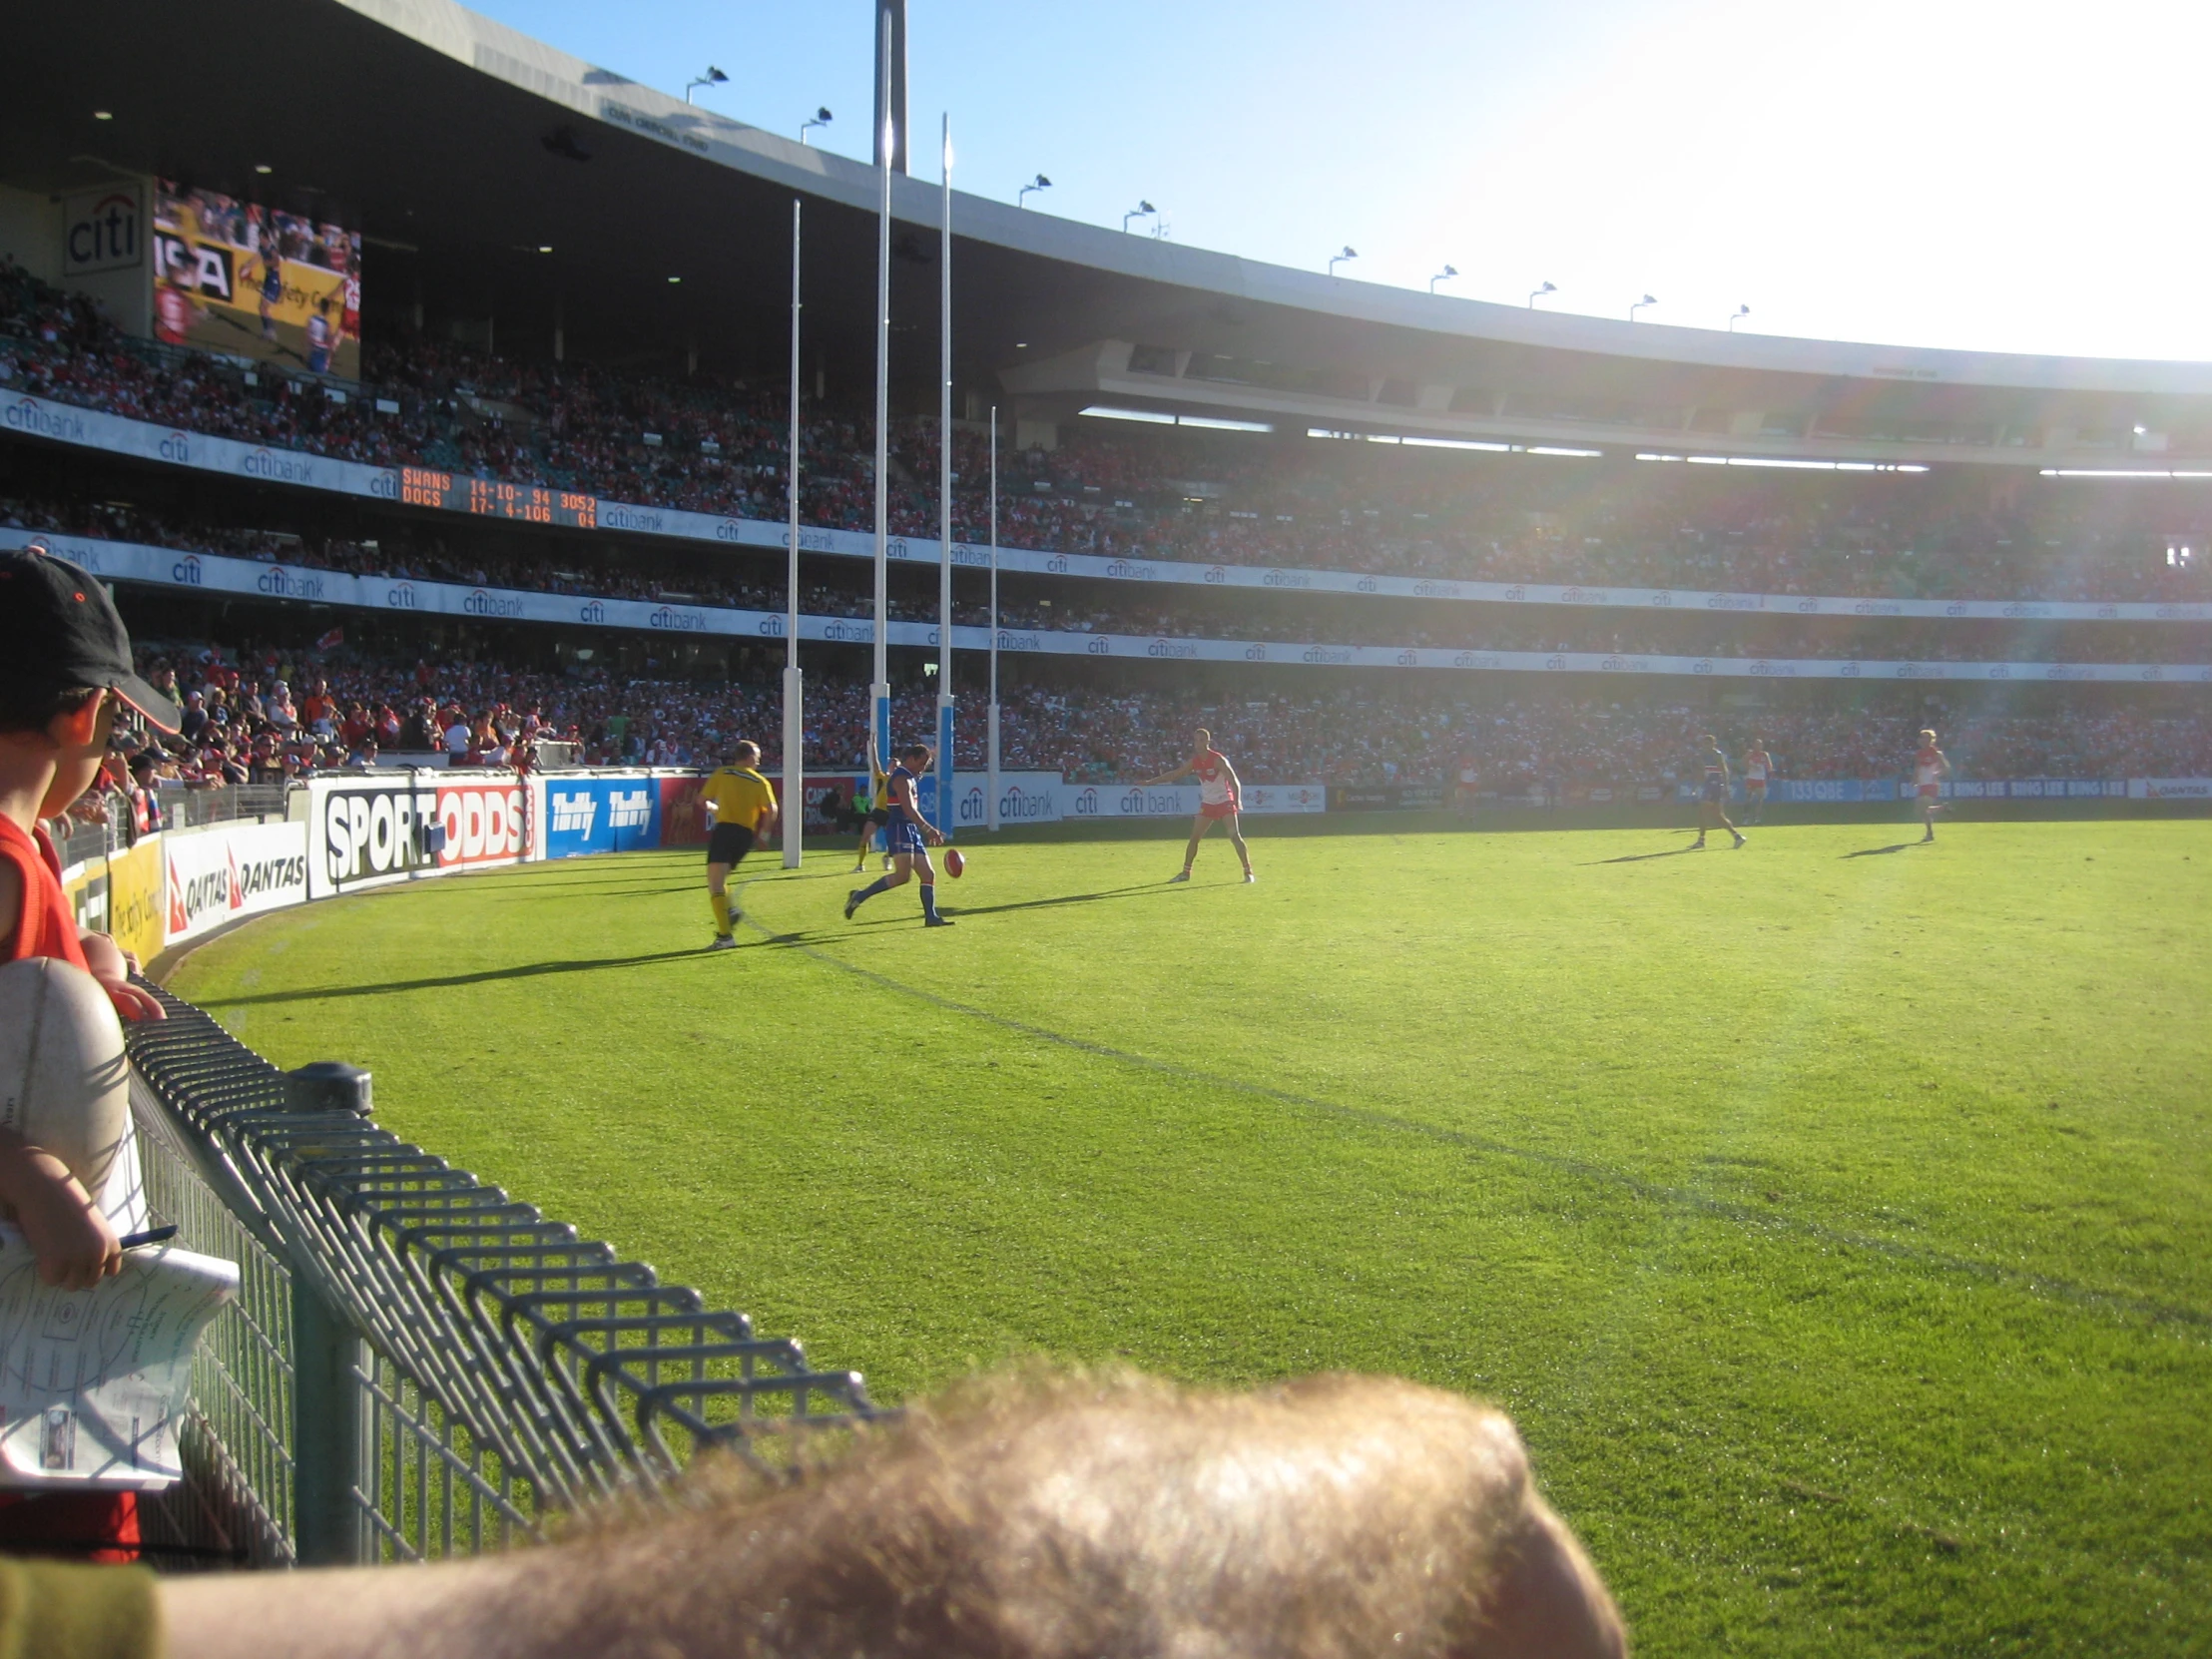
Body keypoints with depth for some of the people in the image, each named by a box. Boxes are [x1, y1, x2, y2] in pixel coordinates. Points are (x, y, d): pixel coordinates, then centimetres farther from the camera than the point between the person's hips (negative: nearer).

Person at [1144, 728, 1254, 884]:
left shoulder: (1218, 759, -18)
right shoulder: (1194, 761, -1)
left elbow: (1234, 781, -23)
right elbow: (1174, 774, 8)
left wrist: (1237, 801, -37)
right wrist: (1150, 782, 5)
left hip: (1225, 802, -5)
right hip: (1207, 804, 5)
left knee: (1234, 836, -15)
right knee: (1194, 838, 3)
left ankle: (1248, 872, -10)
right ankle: (1185, 872, 14)